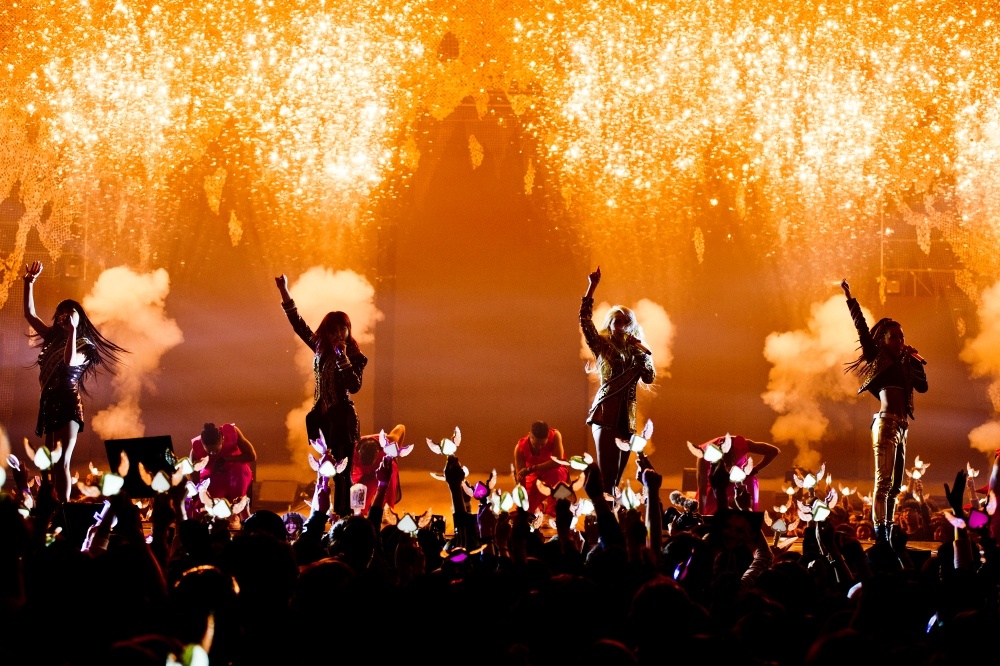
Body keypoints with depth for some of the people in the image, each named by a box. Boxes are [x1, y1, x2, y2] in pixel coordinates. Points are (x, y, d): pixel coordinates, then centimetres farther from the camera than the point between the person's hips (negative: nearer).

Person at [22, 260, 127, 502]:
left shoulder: (83, 345, 1)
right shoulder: (53, 339, 19)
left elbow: (70, 361, -21)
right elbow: (29, 314, 21)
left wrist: (73, 330, -15)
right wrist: (29, 283, 13)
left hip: (67, 404, -7)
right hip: (48, 404, 7)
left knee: (62, 461, -17)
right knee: (52, 462, 4)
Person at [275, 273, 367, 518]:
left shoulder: (355, 357, -5)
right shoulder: (322, 349, 9)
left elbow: (354, 386, -20)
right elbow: (299, 325, 14)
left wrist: (343, 357, -23)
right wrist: (284, 293, 10)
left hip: (343, 419, -5)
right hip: (321, 417, 5)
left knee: (342, 472, -5)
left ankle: (343, 516, -4)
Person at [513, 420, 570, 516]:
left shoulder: (555, 436, -29)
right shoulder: (520, 448, -26)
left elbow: (558, 461, -38)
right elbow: (520, 479, -28)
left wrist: (530, 469, -40)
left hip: (555, 472, -1)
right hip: (534, 476, 1)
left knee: (555, 472, -37)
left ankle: (551, 513, -21)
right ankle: (540, 506, 24)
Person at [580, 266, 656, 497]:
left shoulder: (635, 351, 17)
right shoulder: (603, 346, 6)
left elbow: (649, 378, 8)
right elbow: (585, 320, -5)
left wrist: (643, 351, -2)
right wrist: (592, 287, -10)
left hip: (626, 416, 4)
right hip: (606, 413, -4)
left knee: (616, 478, 6)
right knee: (607, 478, -12)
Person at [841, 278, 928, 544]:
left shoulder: (903, 363, 20)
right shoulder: (878, 358, 2)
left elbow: (923, 385, 18)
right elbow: (862, 328, -4)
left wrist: (914, 360, 13)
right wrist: (850, 298, -6)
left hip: (901, 427, 8)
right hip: (886, 423, -8)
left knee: (895, 484, 7)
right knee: (884, 480, -13)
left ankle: (887, 530, 8)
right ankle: (879, 532, -17)